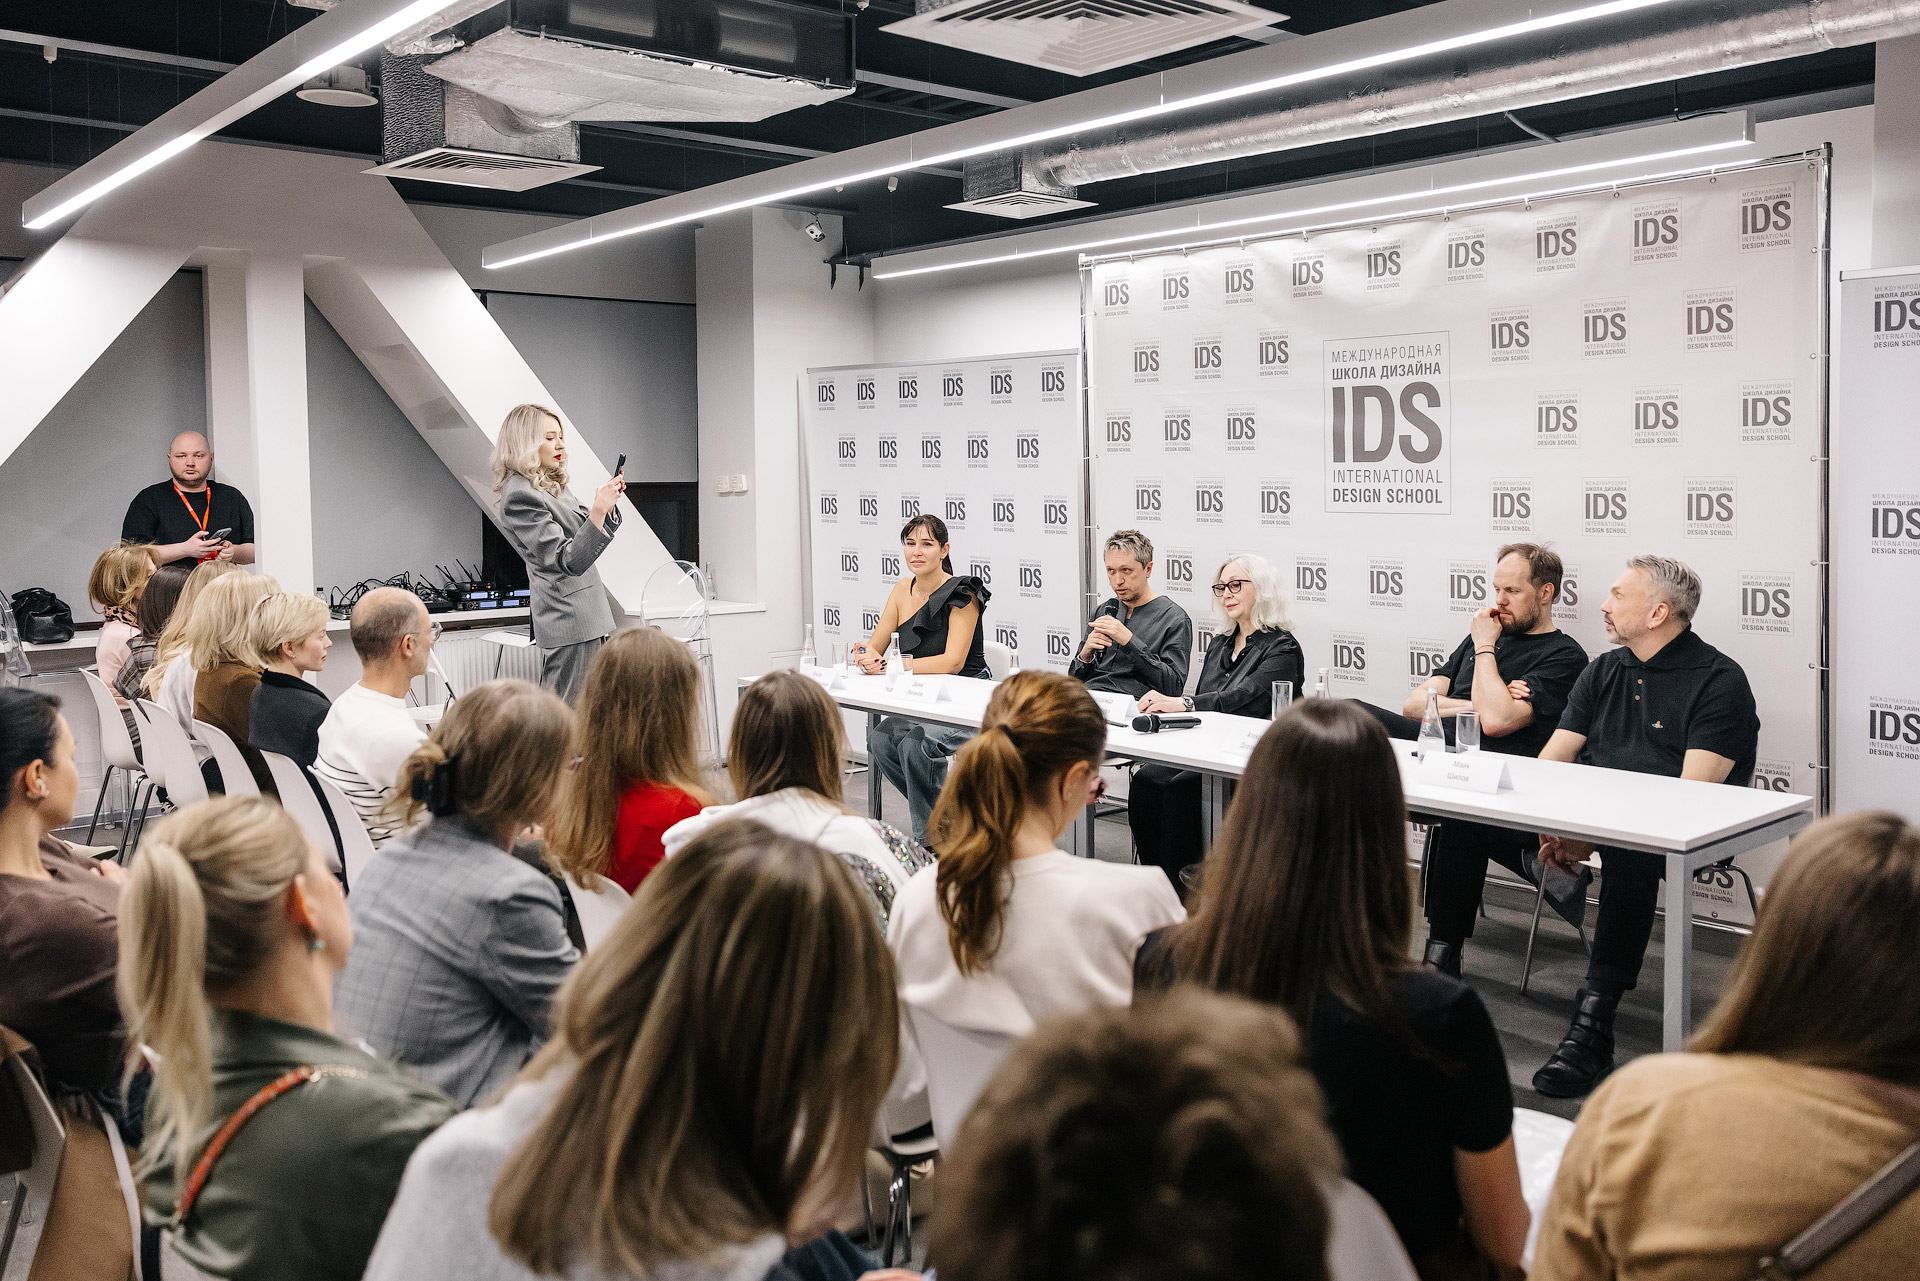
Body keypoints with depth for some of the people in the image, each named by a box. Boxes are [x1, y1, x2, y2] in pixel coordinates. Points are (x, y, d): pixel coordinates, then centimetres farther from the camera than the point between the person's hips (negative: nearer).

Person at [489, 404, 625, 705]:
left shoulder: (552, 486, 15)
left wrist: (609, 499, 7)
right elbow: (569, 561, -21)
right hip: (570, 620, -10)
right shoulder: (519, 495, -15)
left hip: (588, 615, 10)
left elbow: (591, 540, 22)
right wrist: (598, 510, -30)